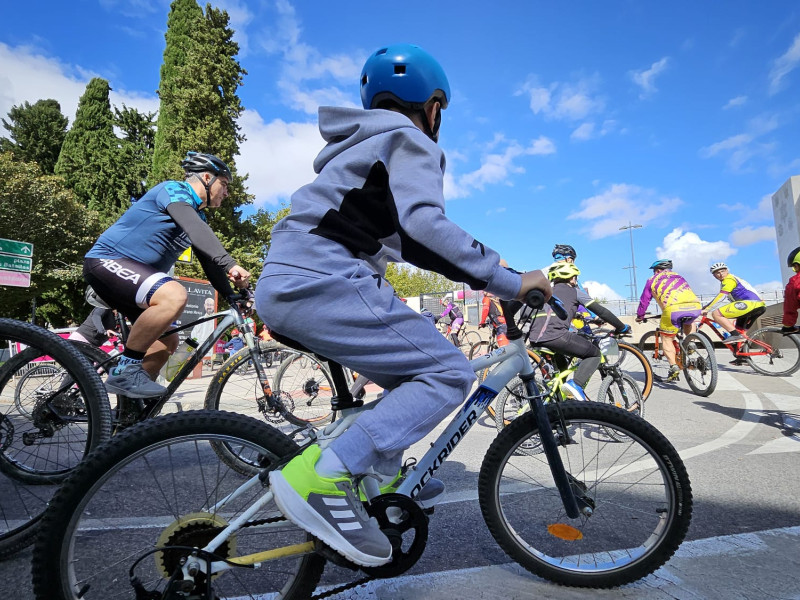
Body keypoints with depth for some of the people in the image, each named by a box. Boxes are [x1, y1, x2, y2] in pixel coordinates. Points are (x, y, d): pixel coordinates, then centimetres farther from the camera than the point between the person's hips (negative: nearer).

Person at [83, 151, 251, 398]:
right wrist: (230, 264, -42)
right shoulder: (173, 190, -11)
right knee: (174, 296, -34)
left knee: (168, 341, 7)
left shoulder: (198, 216, 15)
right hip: (107, 259, -10)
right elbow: (194, 227, -31)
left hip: (134, 273, 10)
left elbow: (210, 261, 12)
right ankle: (125, 370, -21)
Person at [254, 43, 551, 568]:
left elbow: (401, 235, 31)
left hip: (285, 285, 10)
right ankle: (321, 477, -16)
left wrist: (484, 267, 31)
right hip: (324, 284, -10)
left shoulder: (364, 145, 30)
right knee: (449, 372, -9)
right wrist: (508, 281, -14)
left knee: (414, 366, 19)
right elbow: (424, 224, -19)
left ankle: (383, 475, 23)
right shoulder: (409, 141, 1)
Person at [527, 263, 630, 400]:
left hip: (534, 338, 6)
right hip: (555, 335, -6)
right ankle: (576, 384, -10)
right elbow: (600, 311, 15)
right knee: (594, 354, 13)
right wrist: (622, 328, 26)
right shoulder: (574, 291, 17)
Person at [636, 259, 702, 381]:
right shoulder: (678, 276, 35)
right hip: (695, 306, 5)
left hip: (674, 309, -5)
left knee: (666, 338, 10)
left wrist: (640, 316, 40)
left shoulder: (653, 280, 22)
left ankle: (674, 366, -5)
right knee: (687, 324, 38)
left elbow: (644, 300, 25)